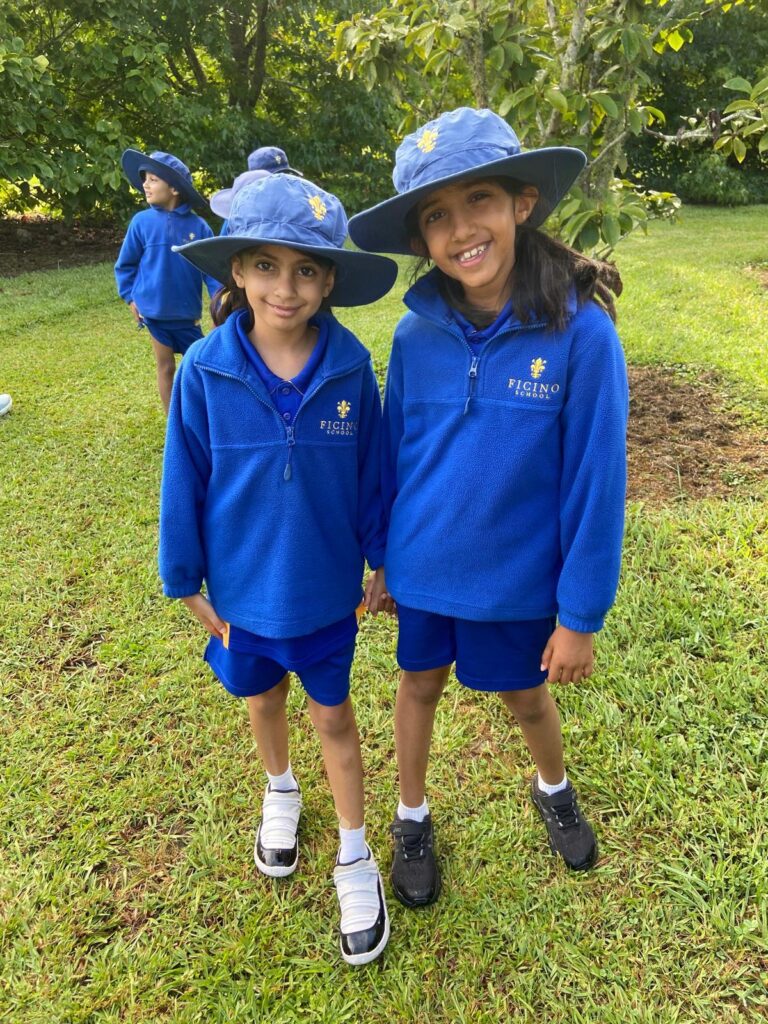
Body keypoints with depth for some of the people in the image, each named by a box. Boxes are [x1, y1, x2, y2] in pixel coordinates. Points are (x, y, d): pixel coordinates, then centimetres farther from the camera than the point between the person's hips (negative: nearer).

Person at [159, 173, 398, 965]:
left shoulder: (349, 366, -16)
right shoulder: (205, 370, -17)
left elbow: (371, 472, -6)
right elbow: (185, 480, -8)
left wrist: (381, 559, 2)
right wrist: (186, 579, -1)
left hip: (325, 586, -1)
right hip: (242, 585, 1)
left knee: (334, 716, 16)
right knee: (262, 700, 25)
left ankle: (354, 858, 36)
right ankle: (280, 791, 56)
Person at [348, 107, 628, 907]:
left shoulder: (581, 333, -19)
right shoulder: (417, 334, -11)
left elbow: (594, 483, -15)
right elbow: (392, 453, 1)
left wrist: (581, 615, -11)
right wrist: (383, 557, 9)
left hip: (515, 578, -2)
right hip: (422, 568, 2)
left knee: (525, 696, 21)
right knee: (419, 687, 20)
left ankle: (553, 788, 55)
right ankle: (412, 818, 47)